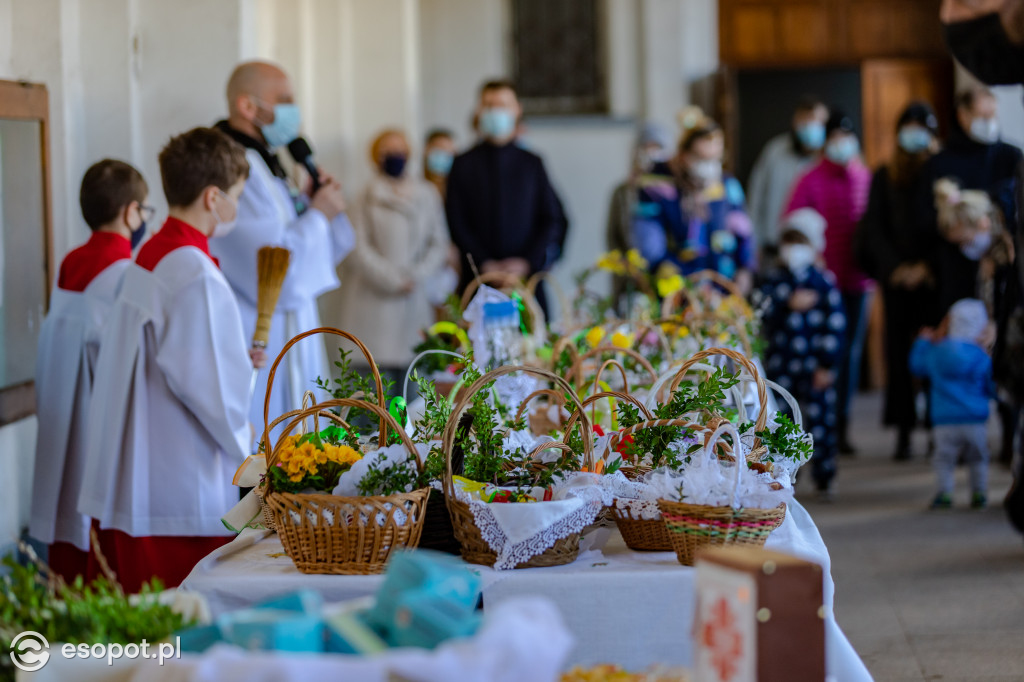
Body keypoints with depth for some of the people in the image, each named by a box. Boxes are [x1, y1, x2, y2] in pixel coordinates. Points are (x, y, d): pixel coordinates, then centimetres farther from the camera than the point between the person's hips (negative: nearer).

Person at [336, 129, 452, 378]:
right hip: (376, 297, -2)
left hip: (415, 298, 2)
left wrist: (416, 276, -4)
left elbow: (439, 243, 11)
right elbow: (360, 249, -2)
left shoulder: (426, 196, 11)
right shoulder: (367, 199, 3)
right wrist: (393, 280, -9)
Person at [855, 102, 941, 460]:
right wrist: (896, 267, -5)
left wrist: (925, 267, -10)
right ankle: (904, 431, 5)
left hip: (933, 278, -2)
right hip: (896, 276, 2)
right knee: (899, 352, 0)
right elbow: (874, 229, 7)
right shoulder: (884, 177, 10)